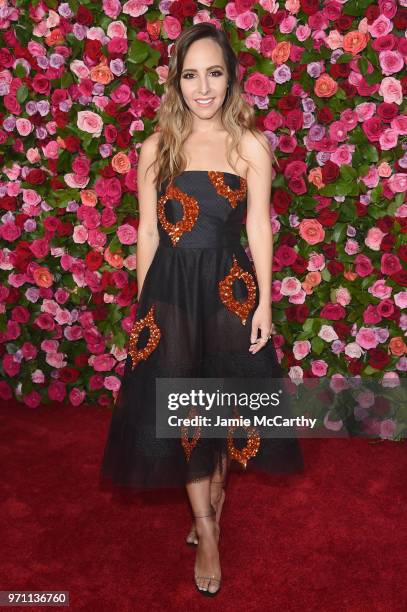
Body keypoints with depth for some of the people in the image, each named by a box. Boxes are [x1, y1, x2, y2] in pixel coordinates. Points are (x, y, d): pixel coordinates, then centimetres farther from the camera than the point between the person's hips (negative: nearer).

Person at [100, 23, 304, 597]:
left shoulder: (250, 144, -1)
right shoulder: (156, 147, 4)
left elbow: (258, 227, -2)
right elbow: (148, 231, 5)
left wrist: (264, 303, -5)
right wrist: (144, 302, 4)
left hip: (229, 286, -1)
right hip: (170, 288, 2)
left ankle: (214, 493, 40)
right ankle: (207, 527, 25)